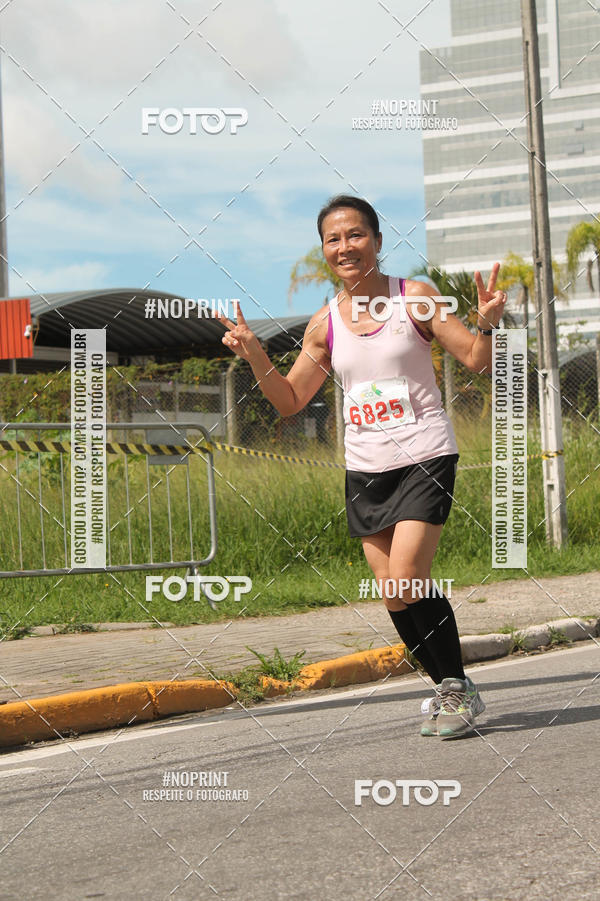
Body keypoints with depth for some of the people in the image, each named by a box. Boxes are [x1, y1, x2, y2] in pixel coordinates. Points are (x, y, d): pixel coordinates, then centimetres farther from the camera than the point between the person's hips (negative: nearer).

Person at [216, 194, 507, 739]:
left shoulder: (414, 299, -4)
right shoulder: (325, 324, 5)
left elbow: (478, 363, -3)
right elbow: (290, 401, 12)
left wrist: (487, 324, -23)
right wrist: (254, 355, -3)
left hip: (424, 456, -4)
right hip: (365, 468, 5)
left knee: (406, 576, -18)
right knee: (394, 593, 4)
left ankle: (459, 688, 0)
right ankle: (448, 691, 22)